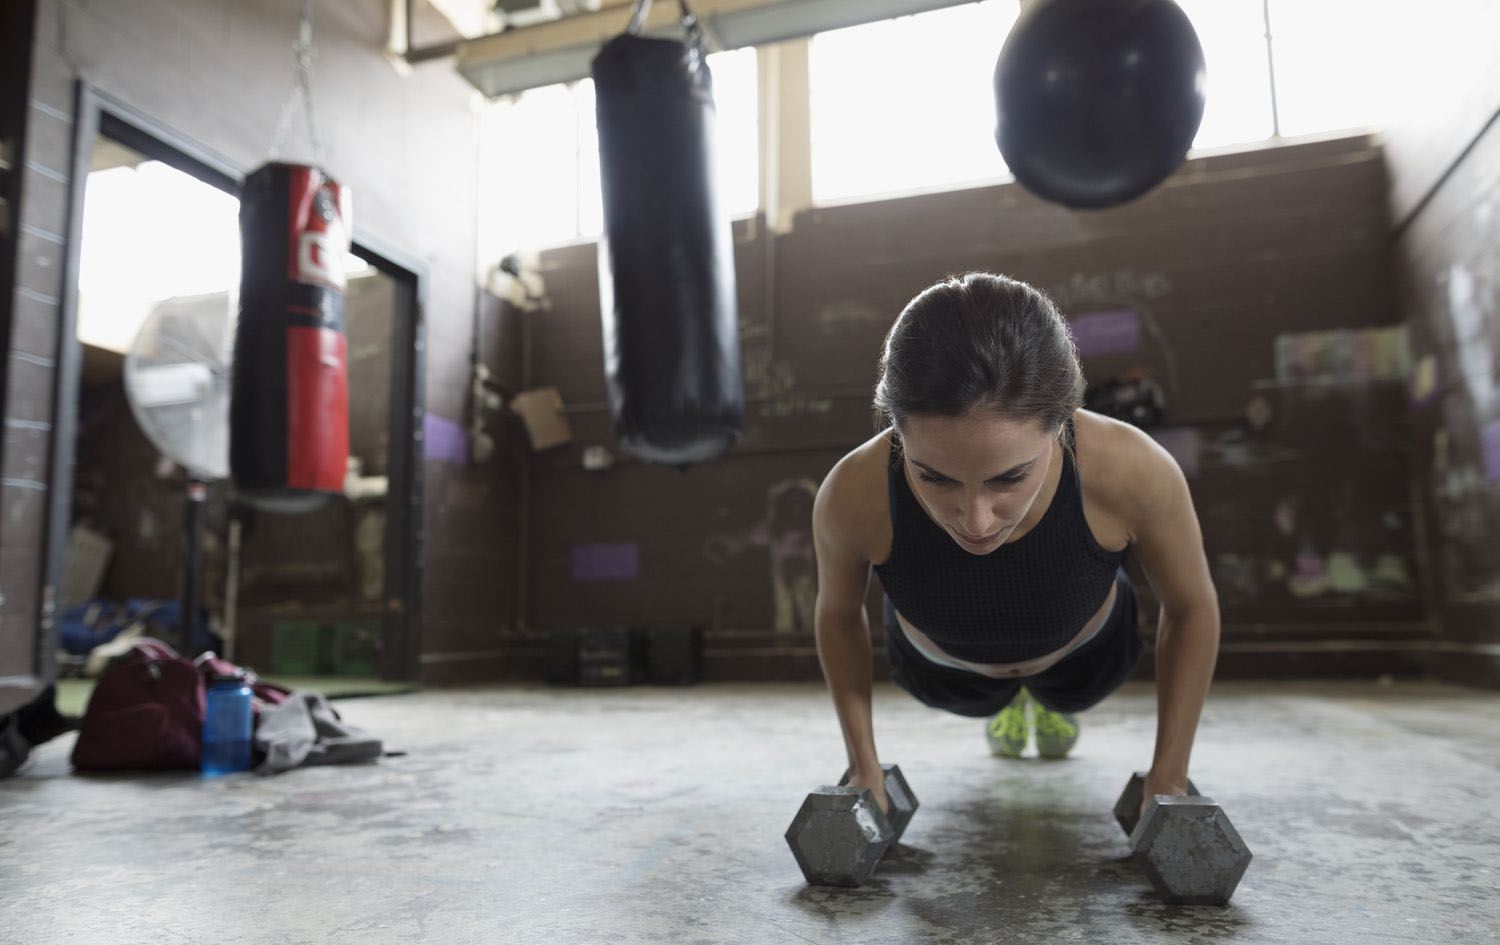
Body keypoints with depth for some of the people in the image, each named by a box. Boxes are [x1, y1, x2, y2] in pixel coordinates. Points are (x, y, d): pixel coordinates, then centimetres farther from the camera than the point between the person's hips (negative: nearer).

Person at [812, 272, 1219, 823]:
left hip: (1084, 656, 0)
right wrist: (864, 766, -13)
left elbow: (1192, 609, -20)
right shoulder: (854, 494, -41)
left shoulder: (1131, 472, -43)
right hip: (938, 667, 1)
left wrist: (1168, 780, -17)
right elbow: (838, 614, -16)